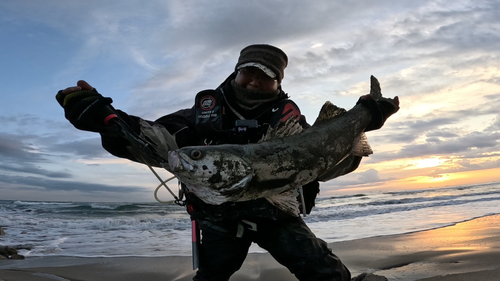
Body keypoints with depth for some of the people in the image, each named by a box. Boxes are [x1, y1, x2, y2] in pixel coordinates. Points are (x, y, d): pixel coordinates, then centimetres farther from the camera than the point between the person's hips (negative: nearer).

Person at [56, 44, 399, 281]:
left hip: (278, 215, 0)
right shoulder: (206, 111, -4)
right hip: (220, 218, 0)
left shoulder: (288, 117, -2)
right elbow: (160, 142, -17)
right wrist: (107, 119, -33)